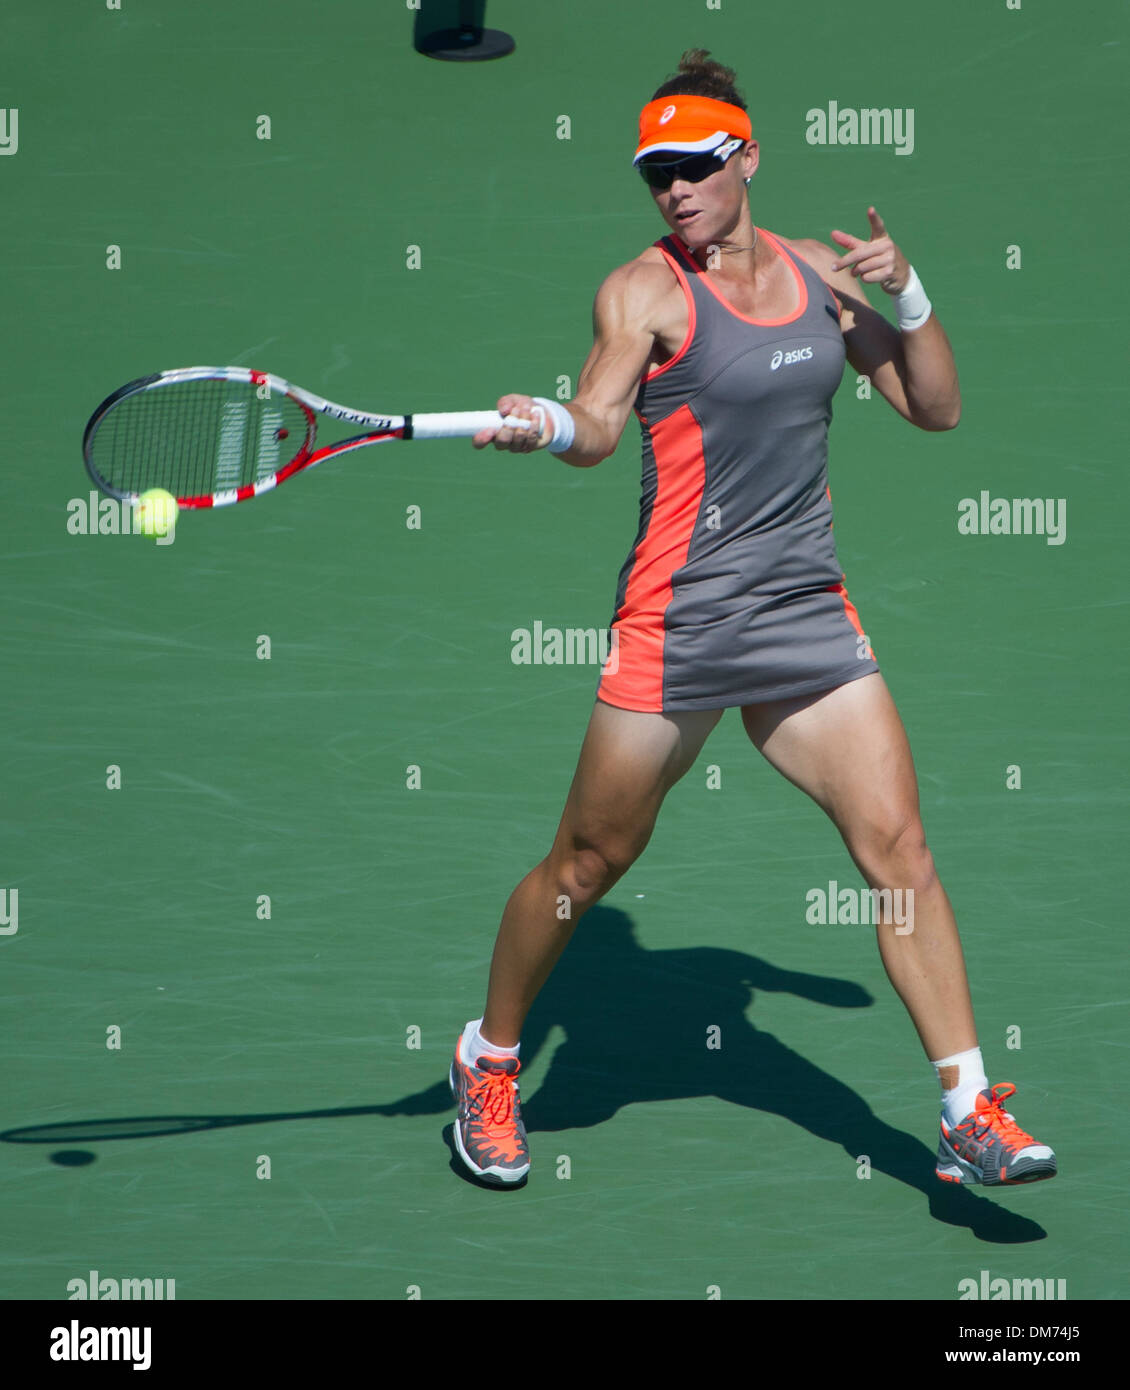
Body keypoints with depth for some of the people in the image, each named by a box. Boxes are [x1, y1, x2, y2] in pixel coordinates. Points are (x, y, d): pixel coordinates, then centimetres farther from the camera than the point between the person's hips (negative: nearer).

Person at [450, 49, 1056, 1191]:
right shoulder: (644, 291, -6)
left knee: (898, 846, -4)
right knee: (588, 861, 4)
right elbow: (599, 424, -23)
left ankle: (970, 1115, 1)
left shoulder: (817, 273, 9)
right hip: (677, 620, -4)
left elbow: (935, 408, 13)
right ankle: (489, 1060, 27)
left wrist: (906, 293, -2)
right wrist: (548, 425, -46)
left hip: (808, 611, 4)